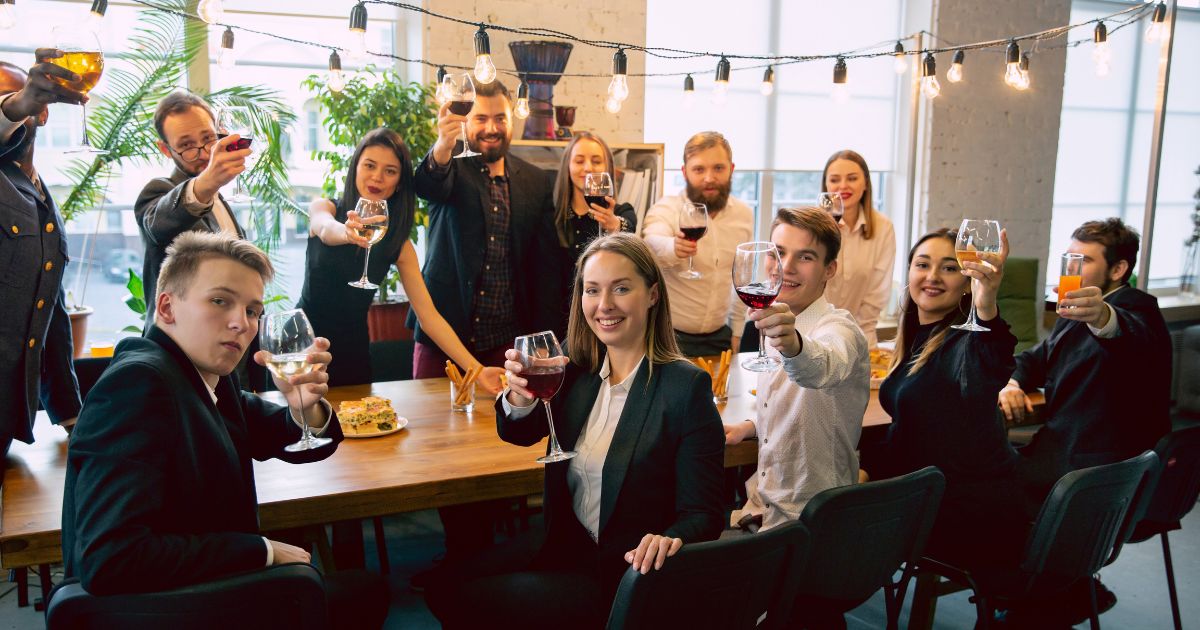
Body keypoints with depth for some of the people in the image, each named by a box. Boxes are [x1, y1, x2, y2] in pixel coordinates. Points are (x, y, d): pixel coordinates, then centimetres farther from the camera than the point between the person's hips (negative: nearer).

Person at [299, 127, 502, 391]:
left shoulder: (399, 243, -3)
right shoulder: (325, 208, -6)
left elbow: (428, 316, -9)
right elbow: (325, 229, -32)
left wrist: (477, 370, -20)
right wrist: (347, 232, -56)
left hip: (353, 356, 2)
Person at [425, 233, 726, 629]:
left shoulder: (687, 387, -19)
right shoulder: (576, 367, -2)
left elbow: (703, 514, -16)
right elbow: (521, 434, 4)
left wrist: (670, 538, -39)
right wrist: (521, 398, -18)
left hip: (629, 572, -5)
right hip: (565, 546, 6)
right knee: (443, 588, -3)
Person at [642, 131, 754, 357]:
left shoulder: (744, 214, 2)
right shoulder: (666, 209, -14)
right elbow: (652, 245, -37)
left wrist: (737, 330, 11)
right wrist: (673, 248, -59)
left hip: (719, 336, 4)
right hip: (669, 336, -4)